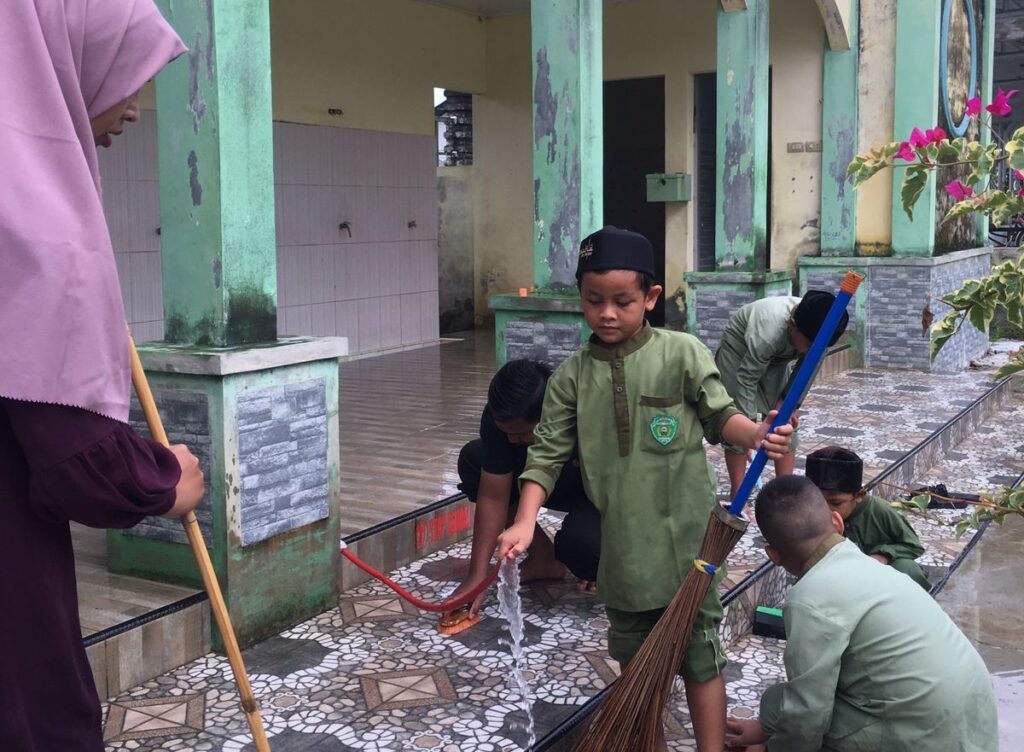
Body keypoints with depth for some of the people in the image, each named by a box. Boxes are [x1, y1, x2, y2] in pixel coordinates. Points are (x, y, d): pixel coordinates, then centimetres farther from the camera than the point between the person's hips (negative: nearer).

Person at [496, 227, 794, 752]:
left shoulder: (682, 354, -7)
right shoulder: (572, 375, 0)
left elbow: (719, 416, 0)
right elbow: (548, 452, 1)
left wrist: (755, 433, -22)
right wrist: (525, 522, -9)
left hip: (685, 536, -3)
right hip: (621, 544, 3)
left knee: (698, 655, 8)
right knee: (635, 658, 18)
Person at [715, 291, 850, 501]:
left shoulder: (813, 330, -26)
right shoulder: (767, 332, -43)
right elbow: (746, 380, -34)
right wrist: (750, 422, -30)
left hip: (777, 358, 5)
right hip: (739, 351, -5)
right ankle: (736, 493, -3)